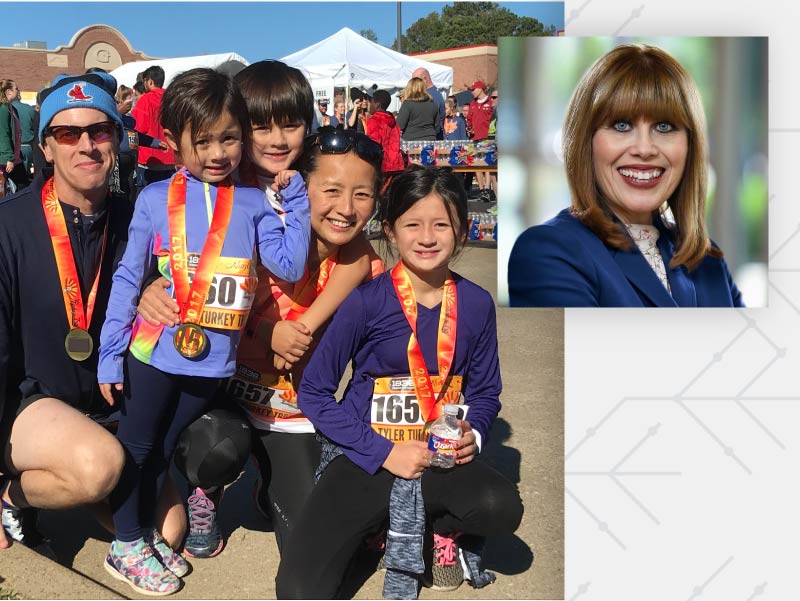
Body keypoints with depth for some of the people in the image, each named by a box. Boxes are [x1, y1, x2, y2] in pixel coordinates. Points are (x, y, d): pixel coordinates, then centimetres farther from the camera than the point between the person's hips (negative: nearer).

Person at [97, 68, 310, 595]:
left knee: (166, 448, 21)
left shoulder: (254, 203, -1)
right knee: (136, 446, 13)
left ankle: (145, 533, 39)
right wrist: (109, 353, -4)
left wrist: (296, 198, -11)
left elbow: (290, 266, -10)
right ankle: (126, 546, 31)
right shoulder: (156, 199, -6)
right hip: (154, 351, -2)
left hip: (213, 357, 2)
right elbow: (128, 278, -3)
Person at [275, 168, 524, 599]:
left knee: (502, 509, -30)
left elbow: (485, 390, 10)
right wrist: (385, 452, -15)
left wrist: (474, 434, -12)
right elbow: (314, 392, -9)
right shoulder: (366, 302, -12)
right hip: (368, 458, -2)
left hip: (441, 457, 3)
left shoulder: (477, 304, -2)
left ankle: (411, 529, 3)